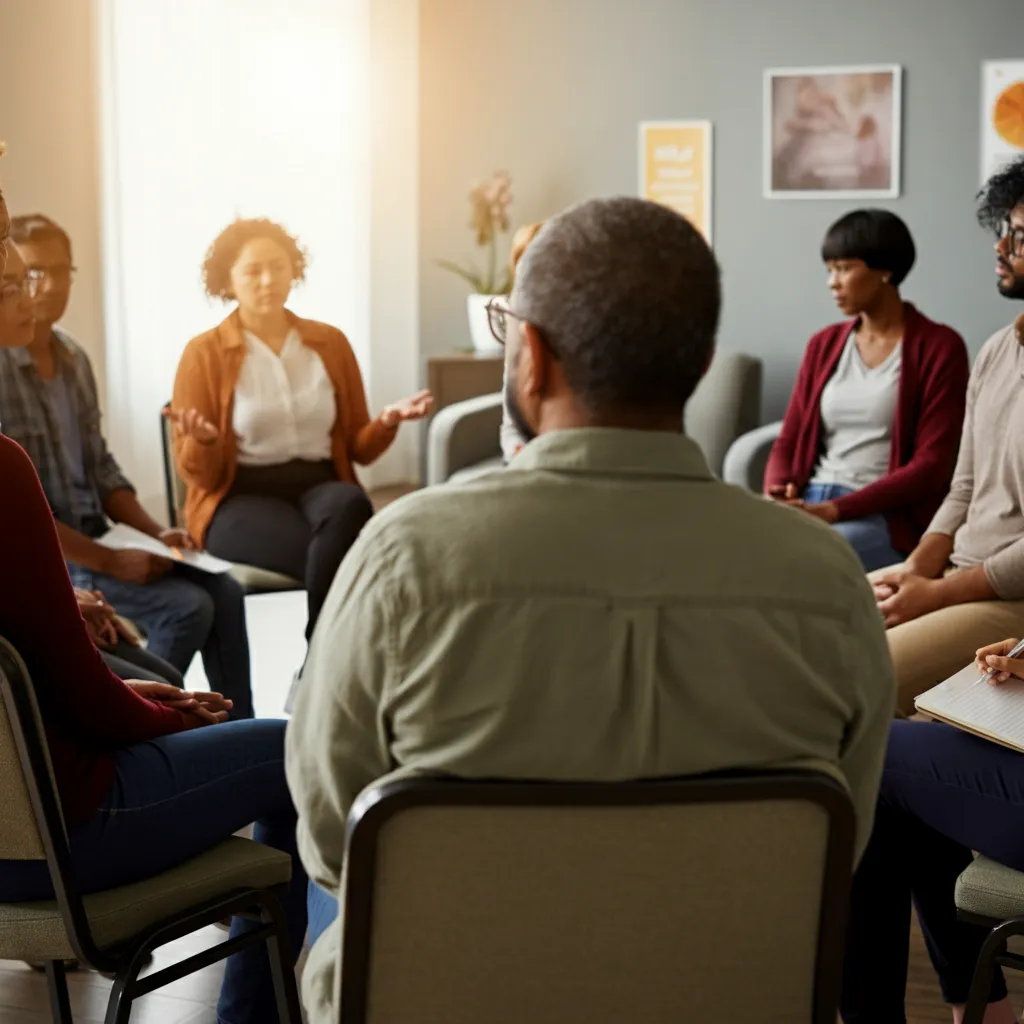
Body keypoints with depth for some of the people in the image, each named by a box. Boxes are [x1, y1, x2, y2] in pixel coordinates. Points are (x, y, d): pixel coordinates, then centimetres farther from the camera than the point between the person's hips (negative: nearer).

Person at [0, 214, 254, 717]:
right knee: (186, 606, -18)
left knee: (222, 590, -4)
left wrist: (156, 533, 1)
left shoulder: (73, 359, 7)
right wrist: (110, 562, -21)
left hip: (89, 541, 8)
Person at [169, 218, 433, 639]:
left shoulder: (330, 342, 11)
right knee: (337, 555, -35)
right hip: (240, 500, -3)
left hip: (321, 486, 4)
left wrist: (386, 423, -8)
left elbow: (357, 447, 14)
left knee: (350, 506, -36)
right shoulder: (204, 353, 0)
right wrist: (203, 442, -24)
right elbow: (197, 473, -1)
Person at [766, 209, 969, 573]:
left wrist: (836, 510, -18)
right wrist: (777, 495, -9)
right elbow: (787, 444, 15)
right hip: (808, 504, 5)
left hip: (888, 517, -5)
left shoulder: (939, 348, -1)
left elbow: (932, 466, -9)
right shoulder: (824, 345, 17)